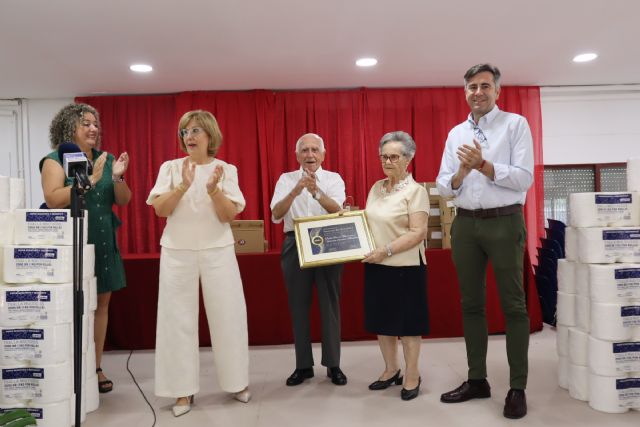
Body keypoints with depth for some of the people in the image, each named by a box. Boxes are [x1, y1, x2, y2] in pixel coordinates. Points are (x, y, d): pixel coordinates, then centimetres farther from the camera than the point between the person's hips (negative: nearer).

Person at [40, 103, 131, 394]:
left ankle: (96, 368, 16)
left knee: (101, 303, 6)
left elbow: (124, 200, 8)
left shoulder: (107, 159, 10)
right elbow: (53, 200, -17)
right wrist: (91, 179, -21)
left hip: (103, 242, 5)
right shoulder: (55, 160, -3)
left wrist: (117, 177, -11)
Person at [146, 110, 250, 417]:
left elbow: (229, 215, -5)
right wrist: (183, 186, -19)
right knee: (179, 319, 2)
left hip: (218, 252, 0)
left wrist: (214, 190, -21)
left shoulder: (226, 170, 3)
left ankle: (236, 382, 21)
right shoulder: (170, 168, 5)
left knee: (227, 316, 4)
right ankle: (184, 389, 15)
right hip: (177, 253, 1)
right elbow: (160, 210, -5)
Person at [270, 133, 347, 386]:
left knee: (330, 305, 4)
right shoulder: (286, 179, 6)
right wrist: (296, 190, -23)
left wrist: (316, 191, -30)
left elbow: (337, 210, -13)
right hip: (295, 246, 1)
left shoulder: (334, 179, 4)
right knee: (298, 306, 7)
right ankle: (303, 365, 21)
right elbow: (276, 215, -7)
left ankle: (333, 364, 18)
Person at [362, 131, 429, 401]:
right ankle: (391, 370, 29)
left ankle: (412, 376, 21)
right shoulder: (376, 188, 11)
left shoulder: (415, 190, -9)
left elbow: (418, 233, -16)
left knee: (407, 322, 5)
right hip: (376, 266, 6)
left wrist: (386, 250, -22)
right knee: (381, 320, 13)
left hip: (405, 267, -6)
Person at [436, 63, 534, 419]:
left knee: (513, 305, 2)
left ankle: (518, 388, 14)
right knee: (471, 304, 11)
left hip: (504, 222, -4)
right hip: (465, 225, 5)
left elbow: (524, 178, -10)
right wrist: (461, 174, -12)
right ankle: (477, 379, 24)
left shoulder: (515, 124, 0)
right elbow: (443, 187, 7)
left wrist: (484, 165, -20)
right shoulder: (455, 133, 12)